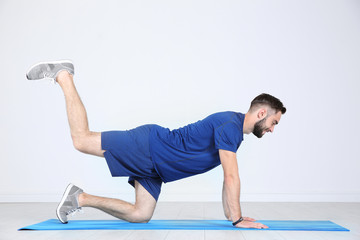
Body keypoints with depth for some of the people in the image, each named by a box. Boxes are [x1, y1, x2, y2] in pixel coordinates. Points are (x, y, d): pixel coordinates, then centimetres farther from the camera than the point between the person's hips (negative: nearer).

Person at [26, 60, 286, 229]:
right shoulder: (230, 124, -19)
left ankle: (81, 198, 12)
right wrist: (237, 219, -19)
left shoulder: (236, 133, 12)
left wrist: (232, 214, 16)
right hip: (148, 146, -9)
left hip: (153, 166, 9)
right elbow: (231, 176, -24)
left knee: (140, 215, 4)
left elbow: (228, 178, 19)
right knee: (82, 140, -8)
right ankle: (62, 75, 7)